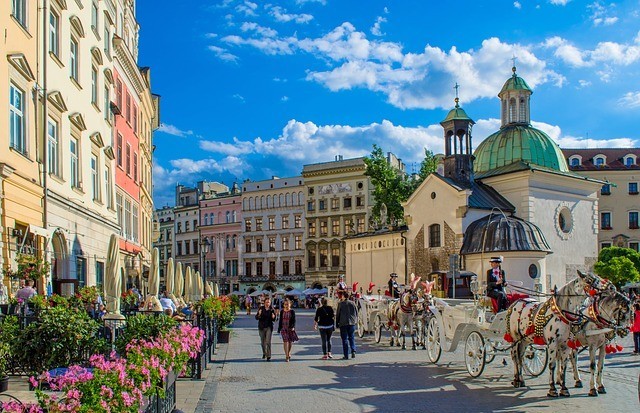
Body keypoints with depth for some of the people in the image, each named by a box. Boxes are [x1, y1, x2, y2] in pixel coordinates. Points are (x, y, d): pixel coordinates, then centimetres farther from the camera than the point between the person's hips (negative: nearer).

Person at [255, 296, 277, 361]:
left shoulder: (272, 309, -2)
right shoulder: (261, 308, -2)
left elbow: (274, 319, 5)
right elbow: (256, 318, -3)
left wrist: (273, 317, -18)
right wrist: (259, 314, -23)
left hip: (269, 327, -2)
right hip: (261, 327, 2)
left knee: (268, 342, -12)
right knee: (263, 342, 13)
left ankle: (268, 356, -11)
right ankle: (264, 353, 36)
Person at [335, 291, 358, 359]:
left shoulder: (340, 304, -3)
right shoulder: (353, 303, 6)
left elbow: (338, 314, 0)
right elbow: (356, 313, 10)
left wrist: (337, 324, 8)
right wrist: (355, 321, 18)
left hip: (343, 324, -3)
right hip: (352, 323, 3)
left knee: (345, 339, 2)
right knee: (351, 338, 14)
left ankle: (346, 355, 0)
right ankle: (353, 351, -5)